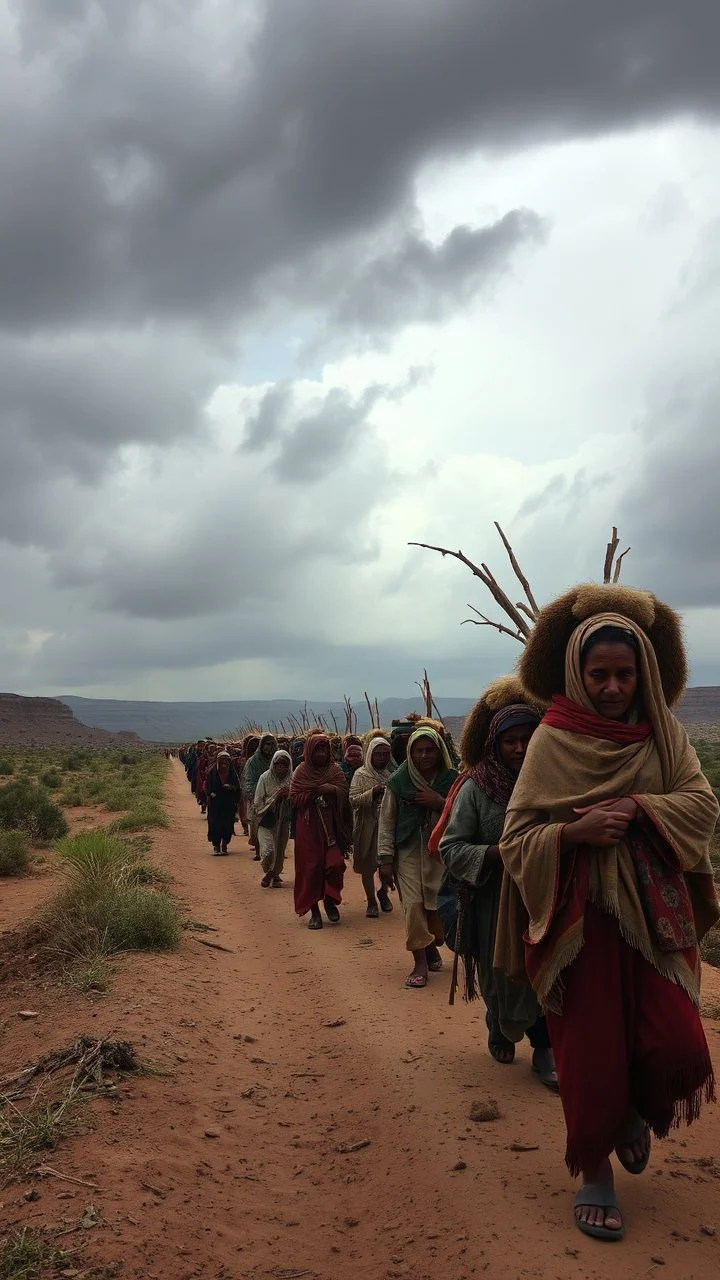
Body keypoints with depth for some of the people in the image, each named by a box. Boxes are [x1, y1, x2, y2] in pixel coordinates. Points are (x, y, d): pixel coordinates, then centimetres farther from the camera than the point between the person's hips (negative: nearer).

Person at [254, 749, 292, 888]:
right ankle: (268, 872, 14)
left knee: (280, 850, 10)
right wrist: (276, 795, -17)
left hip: (283, 819, 3)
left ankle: (276, 875, 31)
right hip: (266, 819, -2)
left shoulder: (291, 779, -3)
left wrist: (288, 795, -19)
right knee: (268, 849, -13)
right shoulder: (265, 778, -9)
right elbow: (258, 801, -8)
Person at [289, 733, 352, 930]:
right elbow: (294, 799, -3)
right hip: (309, 826, -1)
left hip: (331, 825, 1)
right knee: (311, 867, -1)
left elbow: (344, 793, 1)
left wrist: (332, 790, -18)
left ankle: (330, 899, 17)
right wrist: (314, 792, -15)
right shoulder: (301, 771, 3)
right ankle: (314, 911, 9)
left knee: (335, 863, -9)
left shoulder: (335, 770, 7)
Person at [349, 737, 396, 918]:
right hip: (368, 826, -3)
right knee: (367, 864, 5)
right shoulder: (361, 775, -5)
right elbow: (353, 801, -14)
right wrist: (373, 792, -24)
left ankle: (383, 893, 36)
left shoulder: (393, 774, 3)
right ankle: (371, 901, 19)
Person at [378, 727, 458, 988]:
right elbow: (386, 821, 1)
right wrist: (386, 859, -3)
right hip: (408, 851, -1)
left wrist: (440, 803, -16)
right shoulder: (398, 781, -1)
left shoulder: (451, 780, 1)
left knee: (437, 904, 0)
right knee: (412, 905, -8)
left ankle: (431, 946, 28)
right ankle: (420, 962, 2)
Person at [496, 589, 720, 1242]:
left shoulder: (663, 733, 3)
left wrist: (638, 809, -22)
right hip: (580, 915, -2)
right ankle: (594, 1171, 26)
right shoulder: (553, 740, -6)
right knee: (590, 1048, 3)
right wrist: (575, 832, -25)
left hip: (654, 910, 2)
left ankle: (635, 1112, 31)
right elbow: (517, 837, -8)